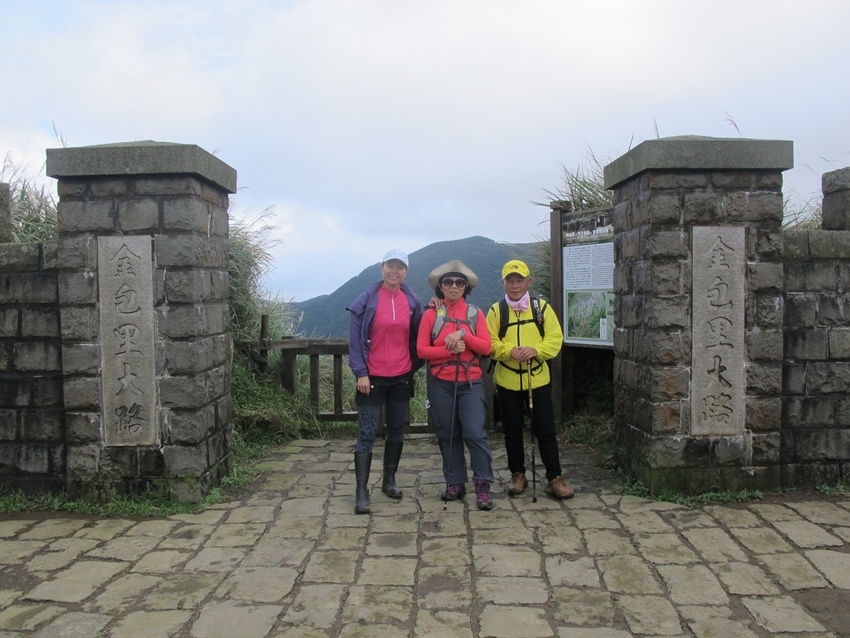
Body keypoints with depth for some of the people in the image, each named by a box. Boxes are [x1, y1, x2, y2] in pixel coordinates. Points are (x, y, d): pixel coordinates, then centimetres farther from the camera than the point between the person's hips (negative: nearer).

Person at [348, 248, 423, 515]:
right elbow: (356, 338, -8)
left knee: (397, 431, 14)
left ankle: (389, 480, 29)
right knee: (367, 433, -4)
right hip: (373, 377, -4)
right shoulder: (367, 300, -7)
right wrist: (360, 372, -13)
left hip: (402, 377, 4)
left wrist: (414, 364, 3)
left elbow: (417, 336, 13)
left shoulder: (412, 301, 3)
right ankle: (361, 490, 1)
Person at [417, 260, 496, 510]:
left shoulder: (475, 314, 4)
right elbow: (421, 349, -3)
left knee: (475, 433, -8)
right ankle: (455, 483, 19)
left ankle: (483, 486, -1)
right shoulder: (431, 315, 2)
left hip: (471, 382, -1)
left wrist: (463, 334, -16)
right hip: (441, 383, 1)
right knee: (448, 435, 8)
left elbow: (486, 347, -3)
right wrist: (449, 350, -16)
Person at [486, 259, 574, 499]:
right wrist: (510, 351, -23)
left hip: (538, 379, 0)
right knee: (512, 431, 11)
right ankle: (518, 475, 26)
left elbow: (555, 339, -4)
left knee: (545, 430, 3)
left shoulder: (542, 307, 0)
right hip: (507, 380, 1)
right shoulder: (496, 311, 0)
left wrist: (535, 350, -21)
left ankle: (554, 478, 12)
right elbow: (490, 343, -6)